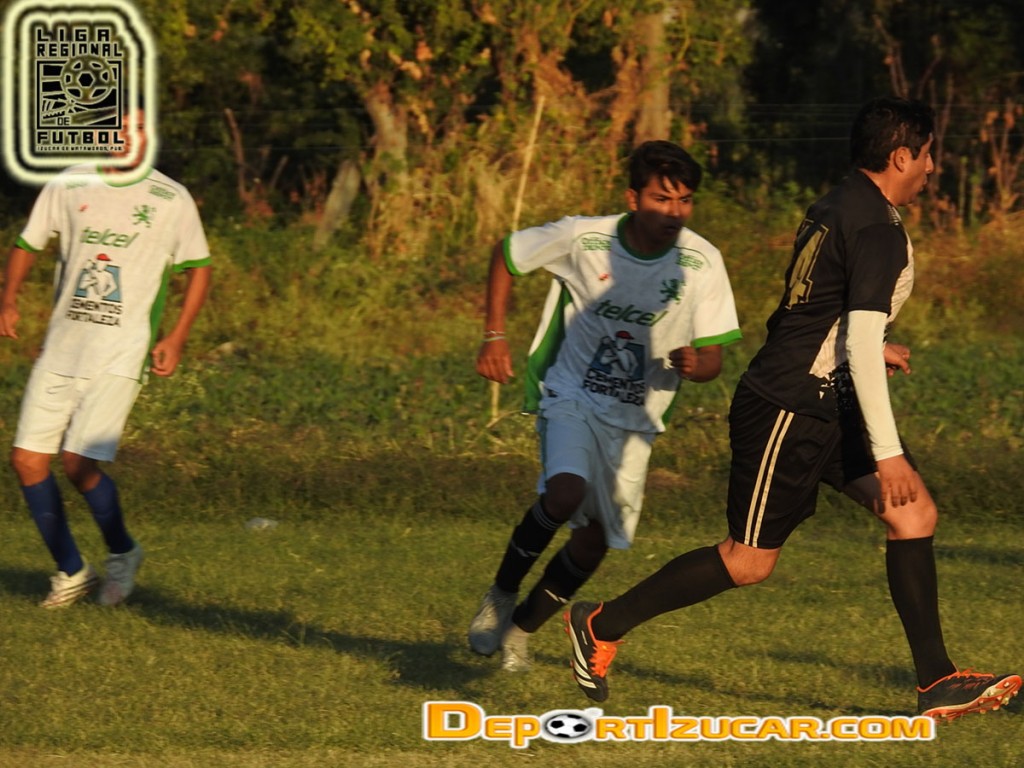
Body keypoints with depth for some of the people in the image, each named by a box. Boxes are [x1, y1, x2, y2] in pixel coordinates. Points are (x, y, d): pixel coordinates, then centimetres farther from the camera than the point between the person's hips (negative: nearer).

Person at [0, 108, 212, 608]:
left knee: (79, 463, -16)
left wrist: (177, 337, -1)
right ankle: (71, 572, 14)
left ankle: (122, 553, 12)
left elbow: (198, 266, 9)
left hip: (120, 354, -4)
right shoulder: (66, 187, 5)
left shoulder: (171, 200, -1)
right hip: (61, 344, 4)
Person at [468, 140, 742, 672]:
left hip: (636, 418, 3)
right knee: (566, 494, -29)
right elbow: (506, 255, 2)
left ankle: (521, 629, 23)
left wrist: (695, 365, -31)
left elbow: (712, 358, -6)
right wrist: (494, 337, -5)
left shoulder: (701, 263, -12)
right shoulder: (583, 238, -16)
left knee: (598, 536, -1)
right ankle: (502, 595, -4)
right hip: (572, 396, -3)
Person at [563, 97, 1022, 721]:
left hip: (825, 405, 10)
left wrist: (868, 349, 33)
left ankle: (937, 683, -1)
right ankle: (602, 625, 14)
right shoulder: (878, 230, -19)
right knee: (750, 561, -1)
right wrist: (887, 452, -23)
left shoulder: (838, 207, 11)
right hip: (789, 409, -10)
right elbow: (860, 345, -24)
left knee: (915, 512, 0)